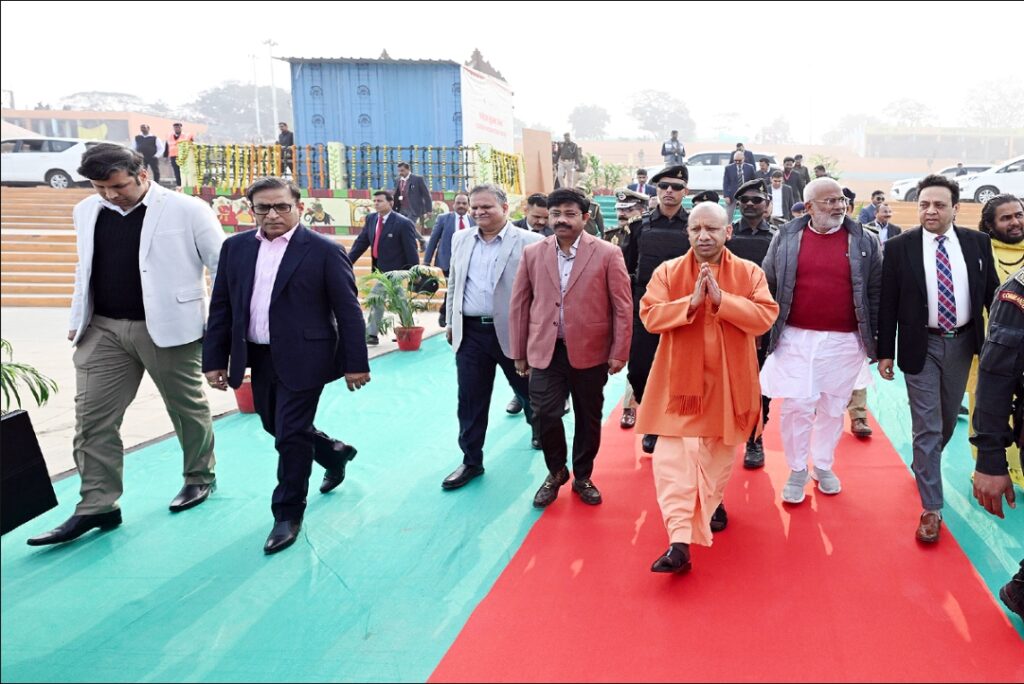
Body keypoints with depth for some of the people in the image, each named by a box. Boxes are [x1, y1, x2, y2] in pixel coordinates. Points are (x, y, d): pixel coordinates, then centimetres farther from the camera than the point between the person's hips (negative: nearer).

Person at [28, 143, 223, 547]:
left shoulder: (187, 210, -9)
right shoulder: (87, 211, 8)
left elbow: (223, 264, -5)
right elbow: (85, 269, 19)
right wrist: (78, 320, 15)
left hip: (168, 328, -4)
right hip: (103, 330, 5)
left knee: (187, 409, 11)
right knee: (92, 419, 2)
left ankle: (199, 478, 32)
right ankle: (97, 506, 11)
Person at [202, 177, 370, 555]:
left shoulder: (324, 250, -9)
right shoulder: (235, 247, 5)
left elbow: (348, 310, -7)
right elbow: (221, 308, 8)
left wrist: (355, 363, -8)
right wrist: (214, 359, 5)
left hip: (303, 359, -6)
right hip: (258, 359, 6)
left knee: (291, 435, -2)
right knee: (276, 427, 19)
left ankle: (288, 515, 16)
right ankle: (335, 453, 46)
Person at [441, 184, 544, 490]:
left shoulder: (529, 242, -9)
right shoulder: (461, 240, 8)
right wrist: (451, 321, 16)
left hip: (513, 332, -4)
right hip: (470, 332, 4)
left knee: (528, 391, 16)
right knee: (470, 399, 7)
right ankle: (472, 461, 20)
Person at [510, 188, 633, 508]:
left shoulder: (607, 254, -5)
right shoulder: (532, 253, 3)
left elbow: (622, 306, -3)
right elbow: (519, 303, 7)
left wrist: (619, 352, -6)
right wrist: (519, 351, 6)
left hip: (590, 352, -1)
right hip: (545, 351, 1)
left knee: (588, 419, 10)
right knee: (545, 415, -3)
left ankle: (583, 477, 31)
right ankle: (555, 472, 23)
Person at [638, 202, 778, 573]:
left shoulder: (749, 272, -1)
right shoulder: (667, 271, -2)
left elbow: (766, 316, -12)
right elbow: (649, 315, -11)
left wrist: (721, 299, -22)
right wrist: (691, 302, -24)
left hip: (728, 380, 1)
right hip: (680, 378, -1)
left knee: (720, 454, 18)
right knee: (673, 456, -11)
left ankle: (713, 502, 47)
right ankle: (679, 542, -12)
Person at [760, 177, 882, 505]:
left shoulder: (864, 242, 2)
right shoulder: (786, 238, 1)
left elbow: (876, 292, 5)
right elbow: (768, 287, 7)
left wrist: (878, 339, 4)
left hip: (844, 342, 1)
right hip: (796, 339, -1)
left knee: (833, 408, 12)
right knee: (796, 406, -2)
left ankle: (823, 466, 30)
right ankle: (796, 471, 16)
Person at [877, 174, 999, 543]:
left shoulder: (978, 243, 0)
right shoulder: (899, 247, -8)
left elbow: (991, 292, 6)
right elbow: (888, 303, -5)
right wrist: (885, 352, -6)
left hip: (961, 343, 3)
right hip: (921, 346, -3)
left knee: (948, 420, 18)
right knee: (927, 426, -2)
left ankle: (924, 466, 46)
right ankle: (931, 508, 6)